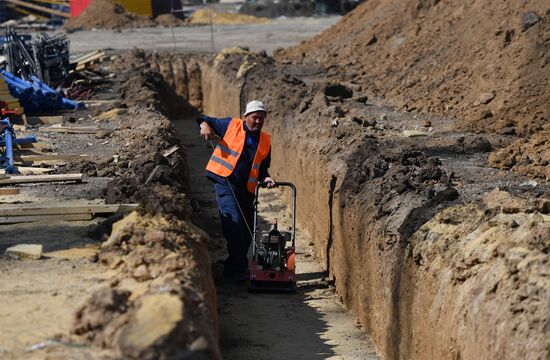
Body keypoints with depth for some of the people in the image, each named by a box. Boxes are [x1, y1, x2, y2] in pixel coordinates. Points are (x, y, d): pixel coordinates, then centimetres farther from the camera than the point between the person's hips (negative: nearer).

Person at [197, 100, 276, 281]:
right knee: (235, 221, -19)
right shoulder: (231, 125, 2)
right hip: (225, 183, -6)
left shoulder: (265, 141, 12)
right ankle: (239, 267, -13)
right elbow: (205, 120, 11)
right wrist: (205, 125, -12)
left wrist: (266, 178, -4)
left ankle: (232, 267, 24)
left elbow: (262, 168, 17)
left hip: (246, 189, 6)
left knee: (247, 230, 7)